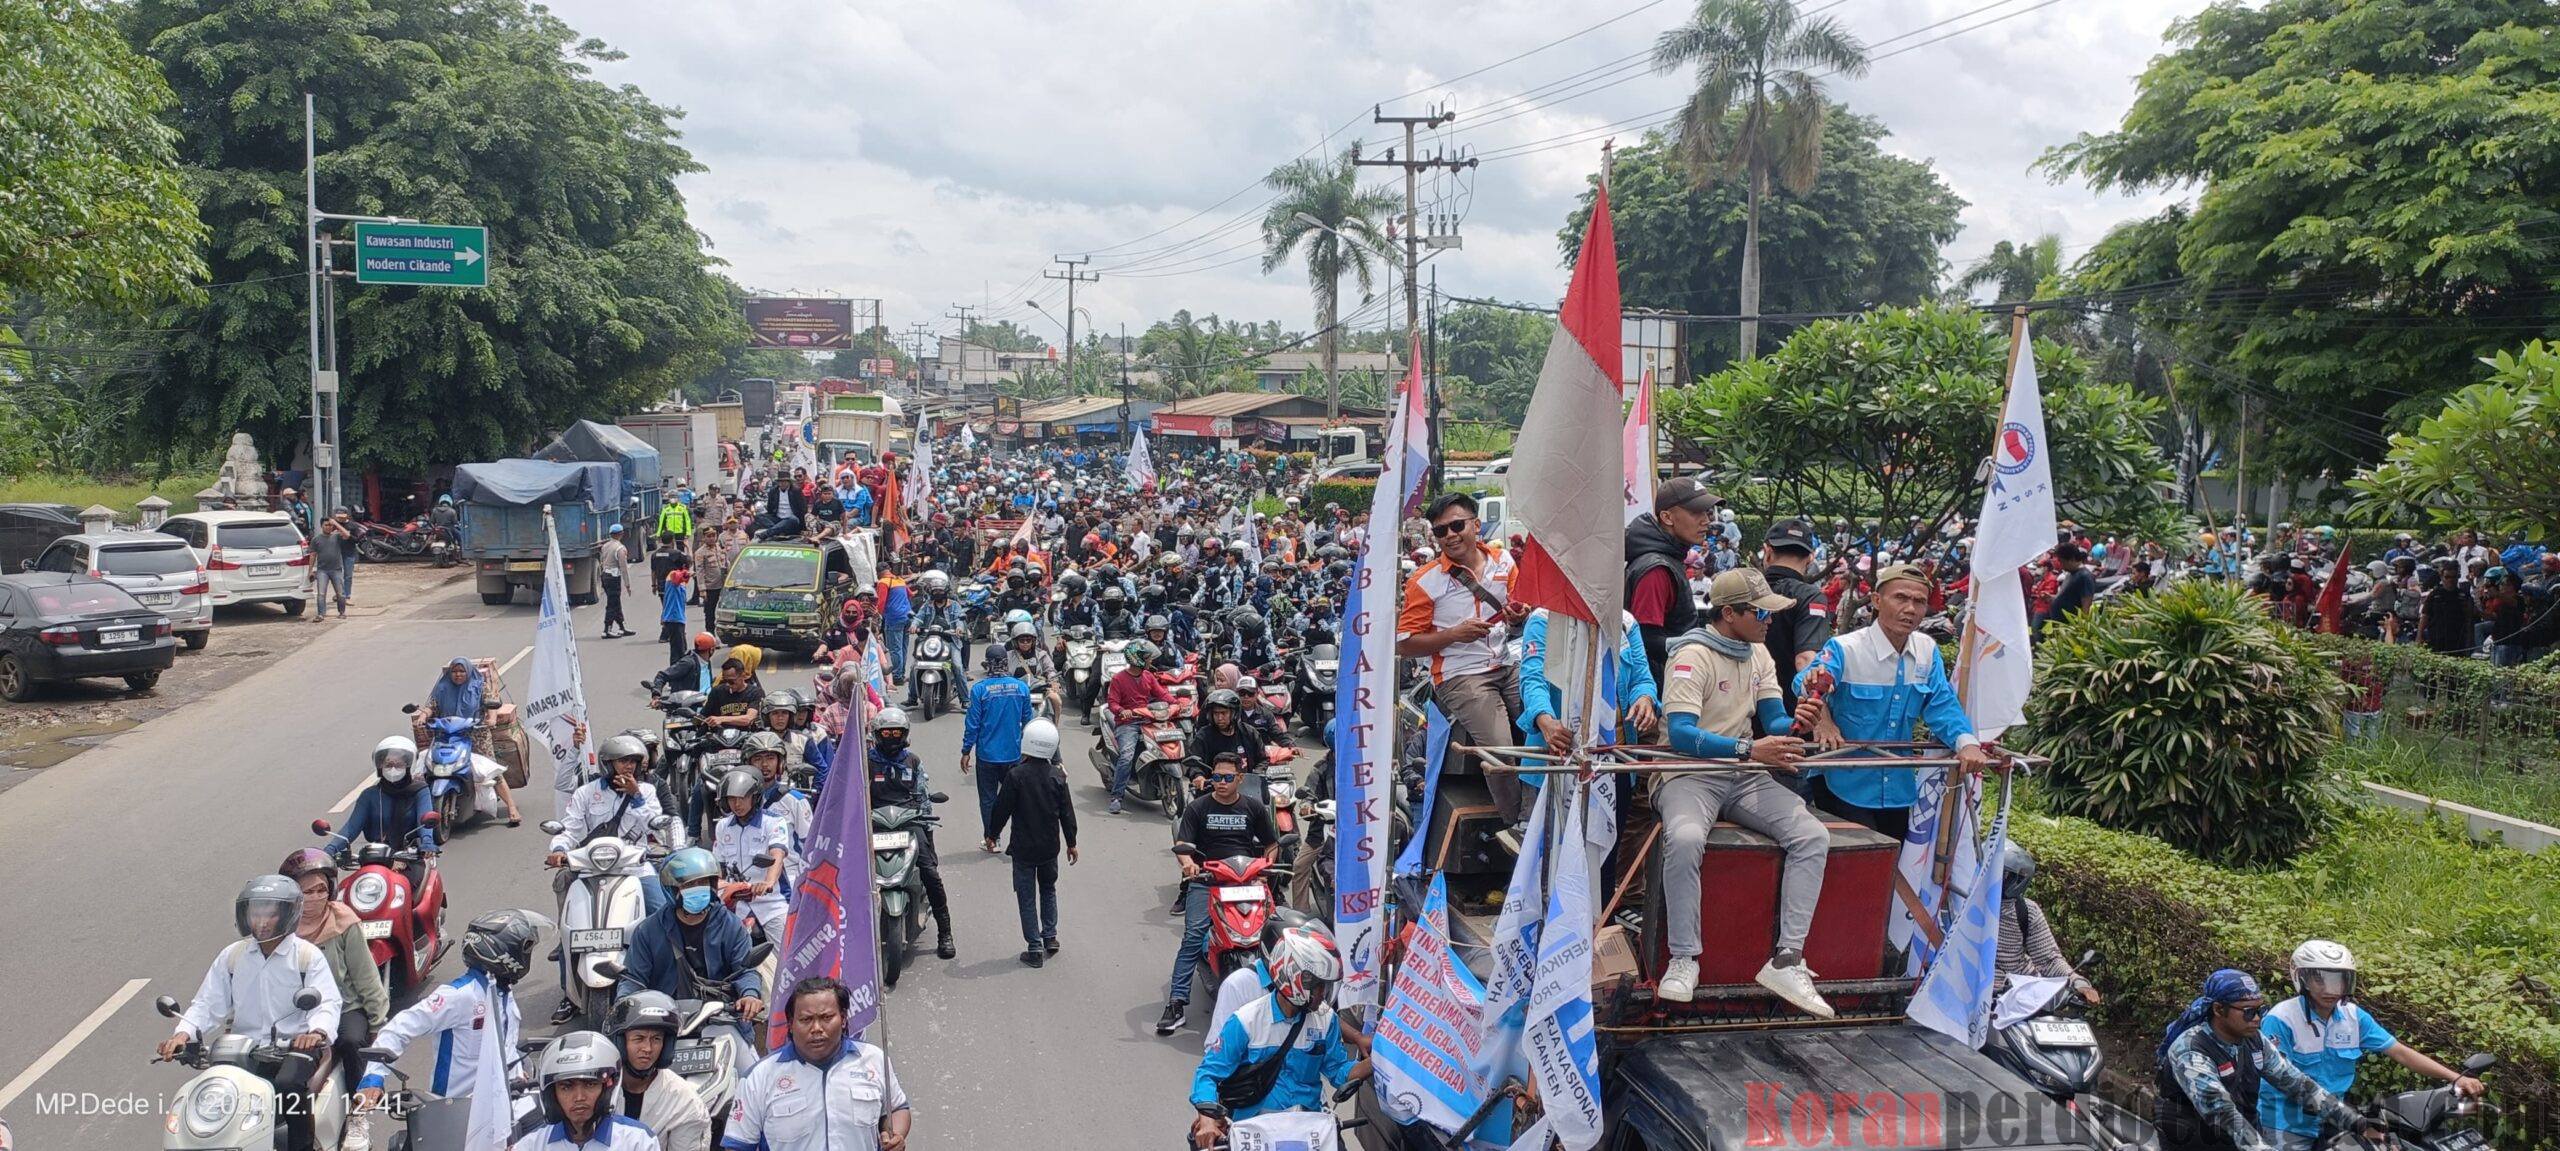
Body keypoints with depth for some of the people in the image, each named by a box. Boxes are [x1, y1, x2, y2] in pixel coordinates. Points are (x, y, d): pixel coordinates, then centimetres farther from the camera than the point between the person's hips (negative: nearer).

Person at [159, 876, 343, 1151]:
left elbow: (327, 1003, -12)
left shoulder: (308, 955, -1)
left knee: (287, 1084, -33)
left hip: (295, 1046, -4)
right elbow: (208, 1004, 7)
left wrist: (317, 1031, -34)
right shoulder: (232, 955, 11)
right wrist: (184, 1033, -13)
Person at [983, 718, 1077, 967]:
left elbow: (1002, 808, -11)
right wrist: (1071, 842, 12)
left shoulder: (1016, 774, -16)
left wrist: (992, 834, 5)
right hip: (1050, 846, 3)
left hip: (1023, 848, -3)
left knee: (1027, 896, 5)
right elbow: (1067, 812, 0)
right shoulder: (1057, 775, -6)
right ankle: (1050, 936, 21)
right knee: (1048, 889, 23)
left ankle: (1034, 947, 5)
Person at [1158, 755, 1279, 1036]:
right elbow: (1182, 844, 0)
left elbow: (1271, 844, 18)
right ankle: (1177, 1003, -20)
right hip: (1205, 880, -1)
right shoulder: (1197, 808, 8)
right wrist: (1188, 862, -23)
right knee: (1193, 937, -18)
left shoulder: (1254, 809, 13)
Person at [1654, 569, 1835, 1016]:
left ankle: (1787, 960, -15)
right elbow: (1682, 734, -22)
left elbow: (1774, 722, 9)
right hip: (1689, 774, -7)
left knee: (1813, 836, -14)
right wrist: (1750, 749, -31)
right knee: (1685, 839, -37)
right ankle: (1683, 960, -21)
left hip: (1743, 777, 7)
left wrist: (1796, 724, -16)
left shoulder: (1758, 655, 12)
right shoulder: (1693, 655, -12)